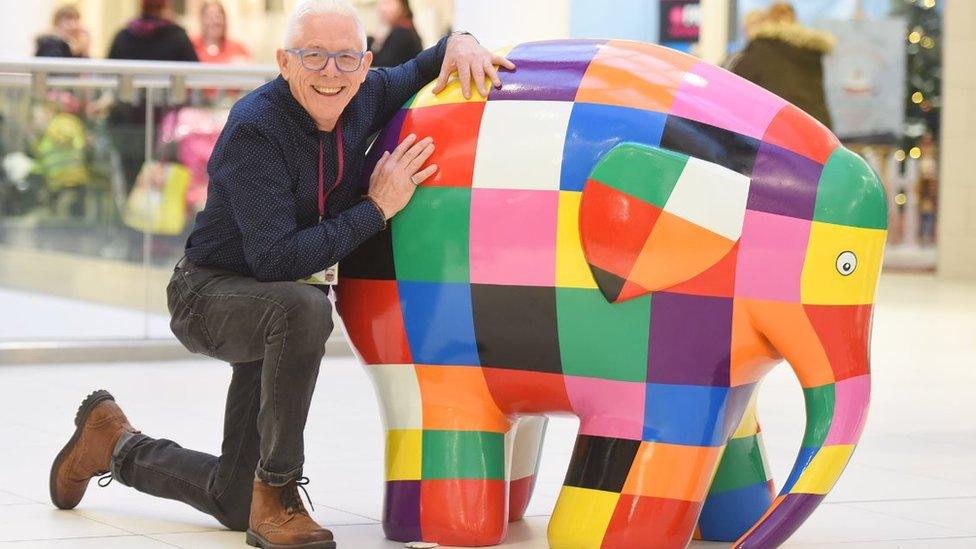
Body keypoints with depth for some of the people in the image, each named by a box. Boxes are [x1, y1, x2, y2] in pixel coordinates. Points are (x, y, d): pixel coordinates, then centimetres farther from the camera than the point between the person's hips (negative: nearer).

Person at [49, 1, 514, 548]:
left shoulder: (365, 96, -8)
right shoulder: (254, 129, -28)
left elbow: (422, 72, 14)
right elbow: (275, 261, -34)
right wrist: (376, 208, -30)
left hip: (277, 308, 7)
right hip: (210, 293, -7)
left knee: (233, 504, 12)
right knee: (303, 307, -42)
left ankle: (114, 442, 39)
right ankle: (276, 496, -27)